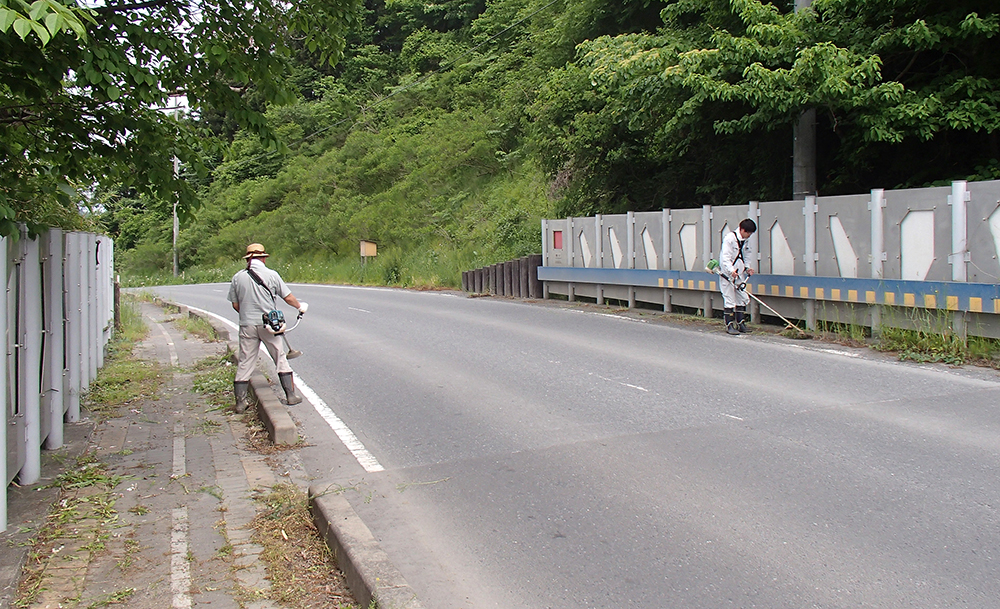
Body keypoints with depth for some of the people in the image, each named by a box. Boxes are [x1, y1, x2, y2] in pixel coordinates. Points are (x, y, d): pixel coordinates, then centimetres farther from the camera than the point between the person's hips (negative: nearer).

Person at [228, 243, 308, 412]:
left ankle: (240, 402, 10)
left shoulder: (237, 277, 1)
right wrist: (300, 306, 20)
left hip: (247, 326, 2)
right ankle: (290, 395, 12)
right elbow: (288, 297, 1)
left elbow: (235, 305, 7)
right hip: (268, 324, -2)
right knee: (280, 359, 10)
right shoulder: (271, 275, -5)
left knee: (245, 363, 8)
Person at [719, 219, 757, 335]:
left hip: (739, 274, 8)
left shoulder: (745, 241, 12)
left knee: (743, 298, 9)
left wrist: (747, 268, 6)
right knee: (729, 300, -6)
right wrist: (731, 271, -33)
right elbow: (725, 258, -21)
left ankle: (741, 323, 18)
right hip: (727, 274, -8)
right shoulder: (729, 238, -14)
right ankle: (729, 325, 1)